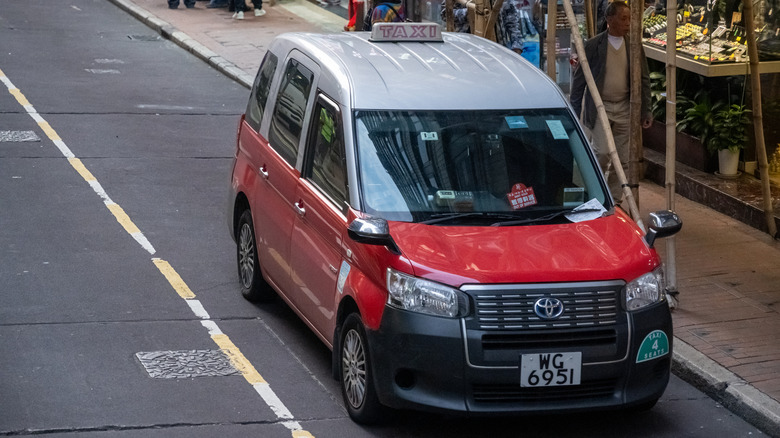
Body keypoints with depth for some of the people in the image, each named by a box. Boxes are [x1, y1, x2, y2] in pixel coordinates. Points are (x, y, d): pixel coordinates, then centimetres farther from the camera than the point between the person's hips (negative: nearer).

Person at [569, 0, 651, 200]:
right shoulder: (594, 45, -5)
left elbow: (644, 80, 8)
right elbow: (579, 78, 0)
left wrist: (646, 110, 3)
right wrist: (574, 111, -1)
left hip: (624, 109, 3)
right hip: (600, 107, -3)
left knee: (622, 160, 3)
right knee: (602, 153, -15)